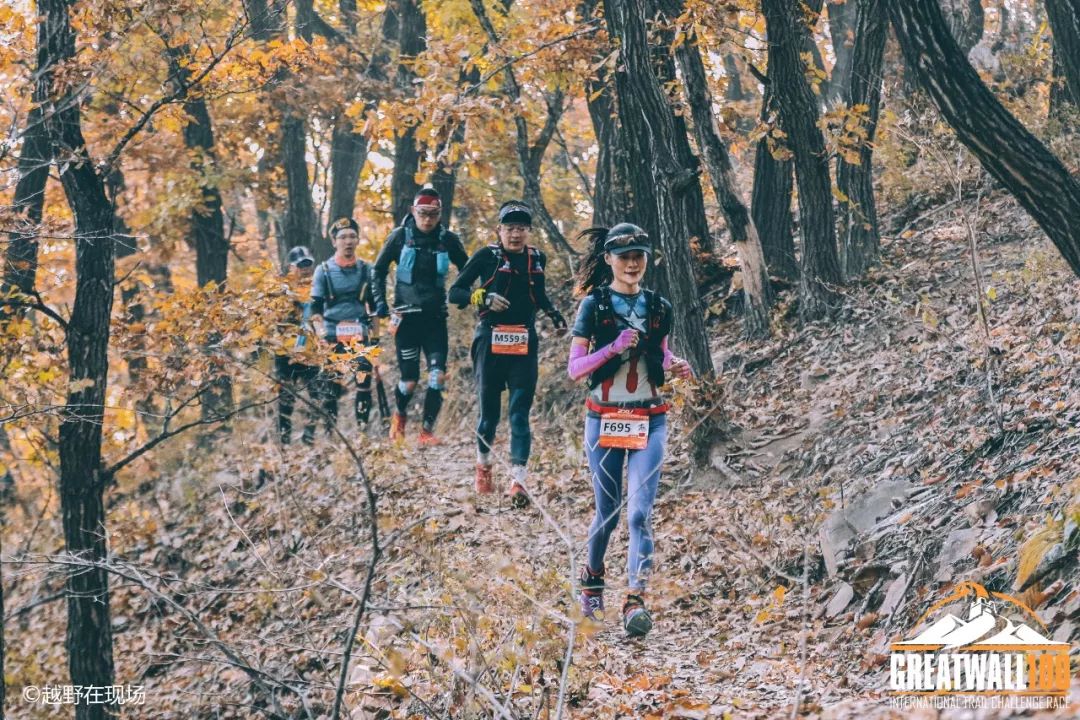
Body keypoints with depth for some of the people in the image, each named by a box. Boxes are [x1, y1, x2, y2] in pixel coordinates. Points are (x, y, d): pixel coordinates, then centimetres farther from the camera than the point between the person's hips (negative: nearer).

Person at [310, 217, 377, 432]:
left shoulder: (366, 270, 9)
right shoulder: (324, 270, 3)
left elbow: (374, 305, 17)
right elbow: (316, 307, 2)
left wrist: (375, 331, 10)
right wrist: (321, 332, -10)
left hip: (360, 334, 1)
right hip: (332, 336, -1)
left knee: (364, 382, -11)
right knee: (330, 386, -4)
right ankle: (329, 431, 5)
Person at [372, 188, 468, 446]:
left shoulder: (448, 240, 1)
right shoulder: (400, 236, -2)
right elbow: (379, 270, 9)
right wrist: (380, 301, -1)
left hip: (435, 317, 1)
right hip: (407, 316, -1)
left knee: (438, 376, -13)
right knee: (409, 380, 0)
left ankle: (426, 431, -2)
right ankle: (399, 414, 32)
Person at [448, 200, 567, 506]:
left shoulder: (536, 259, 8)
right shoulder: (486, 256, -4)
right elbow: (455, 292, -4)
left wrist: (554, 315, 9)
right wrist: (483, 298, -21)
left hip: (524, 345, 2)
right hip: (491, 342, -2)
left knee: (520, 412, -7)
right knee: (489, 411, 7)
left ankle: (518, 481, -14)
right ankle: (483, 464, 34)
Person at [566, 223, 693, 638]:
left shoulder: (658, 308, 7)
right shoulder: (594, 304, -2)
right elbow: (574, 369, -5)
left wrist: (675, 367, -2)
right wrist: (615, 347, -20)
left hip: (649, 421, 1)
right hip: (604, 418, -1)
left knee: (640, 511, -13)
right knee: (608, 511, 9)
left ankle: (635, 601, -16)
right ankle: (592, 580, 35)